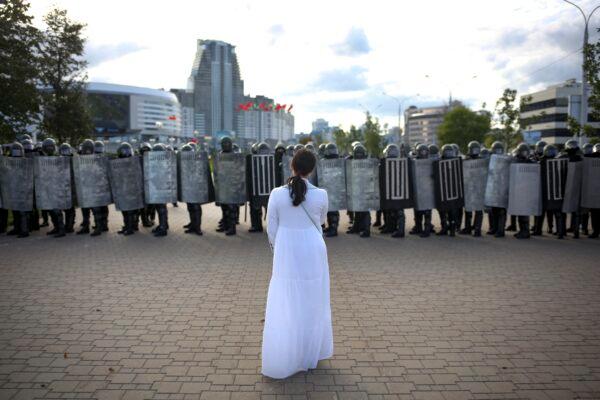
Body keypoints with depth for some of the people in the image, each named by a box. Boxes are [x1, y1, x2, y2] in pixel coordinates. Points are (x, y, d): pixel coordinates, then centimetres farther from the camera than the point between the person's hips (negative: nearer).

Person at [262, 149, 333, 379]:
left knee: (284, 305, 8)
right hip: (313, 252, 1)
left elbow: (271, 228, -3)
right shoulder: (321, 195, -9)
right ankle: (309, 356, 30)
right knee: (311, 303, 16)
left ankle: (280, 363, 11)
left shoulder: (277, 194, -11)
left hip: (286, 253, -1)